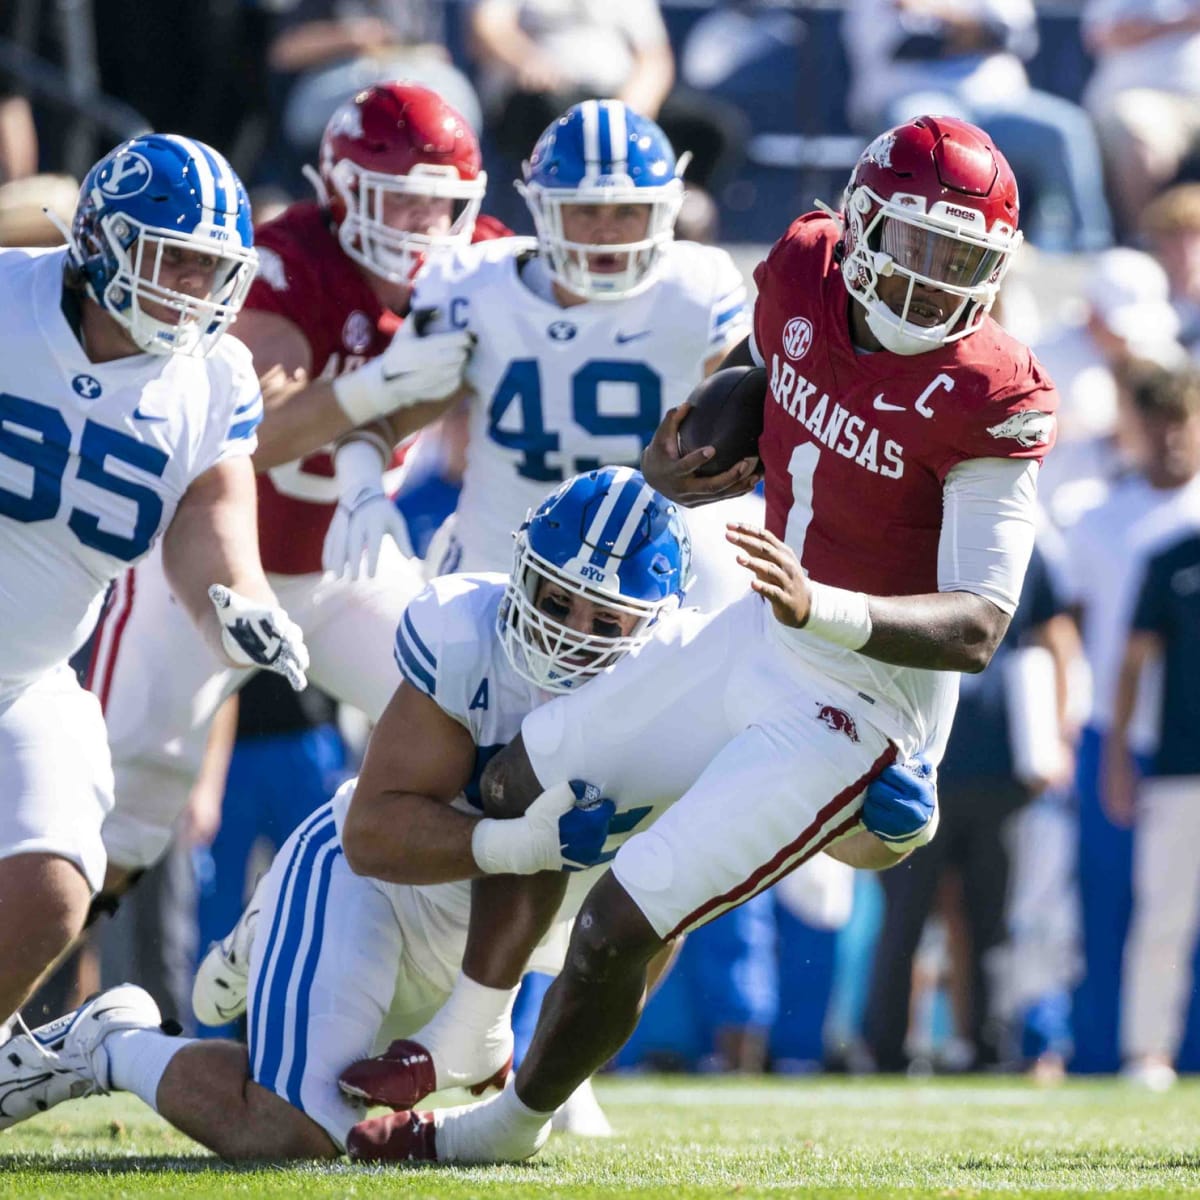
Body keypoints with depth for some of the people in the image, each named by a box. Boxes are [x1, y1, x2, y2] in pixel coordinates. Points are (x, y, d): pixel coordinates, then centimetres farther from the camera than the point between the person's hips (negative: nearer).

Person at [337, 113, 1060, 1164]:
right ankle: (466, 1037, 45)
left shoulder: (991, 399, -25)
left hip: (857, 705, -8)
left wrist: (822, 608, -43)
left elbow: (979, 627, -29)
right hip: (757, 642, 8)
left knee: (619, 928, -8)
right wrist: (676, 467, -2)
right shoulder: (803, 278, -6)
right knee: (525, 779, 22)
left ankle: (513, 1123, 21)